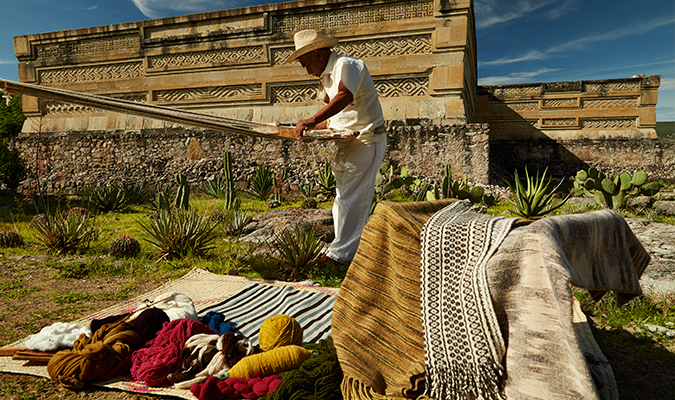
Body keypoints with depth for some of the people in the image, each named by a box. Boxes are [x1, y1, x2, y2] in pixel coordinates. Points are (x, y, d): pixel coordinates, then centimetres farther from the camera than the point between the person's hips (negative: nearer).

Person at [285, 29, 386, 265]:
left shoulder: (346, 65, -12)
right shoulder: (326, 76, 18)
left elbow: (346, 96, -33)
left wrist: (313, 120, -43)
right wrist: (313, 129, 9)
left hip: (366, 141, -10)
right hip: (346, 143, 10)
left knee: (351, 199, -10)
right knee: (345, 199, 10)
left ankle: (340, 253, -5)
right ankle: (355, 249, 16)